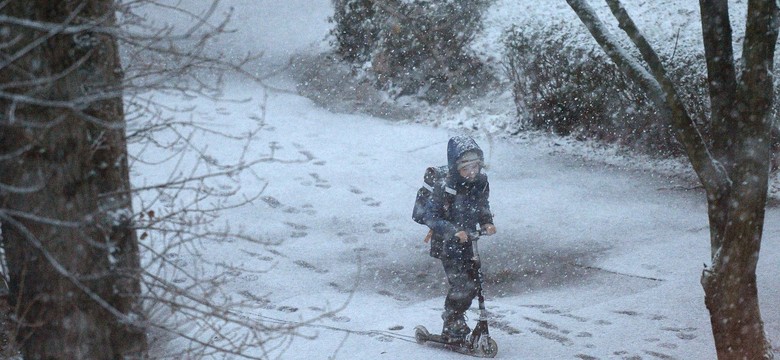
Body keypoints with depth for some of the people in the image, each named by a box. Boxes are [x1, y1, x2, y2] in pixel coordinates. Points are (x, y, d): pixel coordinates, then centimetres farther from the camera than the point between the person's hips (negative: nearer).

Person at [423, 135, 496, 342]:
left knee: (470, 285, 9)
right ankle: (453, 327, 5)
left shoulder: (481, 183, -4)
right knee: (461, 285, -13)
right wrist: (454, 231, -30)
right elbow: (430, 217, -20)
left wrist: (487, 223, -7)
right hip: (446, 244, -6)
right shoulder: (444, 188, -23)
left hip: (465, 242, 6)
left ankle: (453, 322, 28)